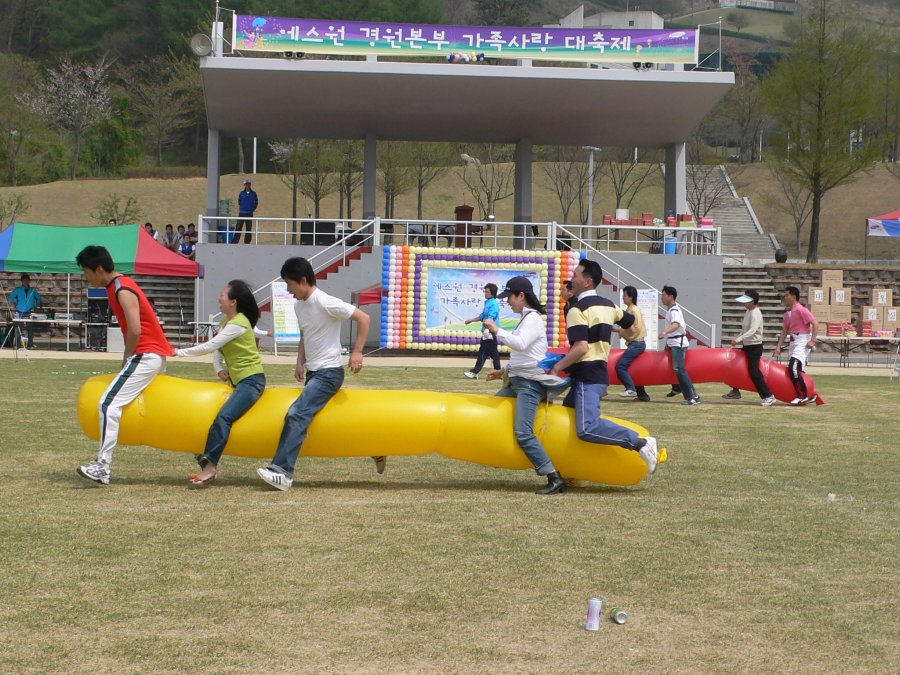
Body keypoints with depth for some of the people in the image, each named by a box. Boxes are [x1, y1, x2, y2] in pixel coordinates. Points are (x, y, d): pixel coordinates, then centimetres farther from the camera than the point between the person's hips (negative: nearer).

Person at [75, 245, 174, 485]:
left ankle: (103, 467, -20)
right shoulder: (119, 285, 15)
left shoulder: (123, 291, -15)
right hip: (156, 354, 11)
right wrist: (128, 360, 10)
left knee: (109, 404, -16)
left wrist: (125, 360, -9)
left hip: (147, 355, -11)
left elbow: (135, 331, -22)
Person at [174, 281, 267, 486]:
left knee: (223, 417, -25)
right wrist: (219, 369, -4)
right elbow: (216, 349, 16)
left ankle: (210, 467, -33)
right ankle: (208, 464, -4)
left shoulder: (238, 324, -15)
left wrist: (180, 352, -11)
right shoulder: (227, 320, 16)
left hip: (251, 380, -10)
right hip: (237, 380, 10)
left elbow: (210, 346, -18)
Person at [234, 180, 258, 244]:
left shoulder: (253, 194, 3)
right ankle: (234, 242, -5)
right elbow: (239, 202, 14)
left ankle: (247, 242, 9)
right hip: (241, 213, -1)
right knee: (238, 228, -5)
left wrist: (252, 209, 2)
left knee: (249, 229, 3)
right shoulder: (241, 193, 3)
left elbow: (256, 203, 11)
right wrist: (240, 209, 6)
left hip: (249, 214, 1)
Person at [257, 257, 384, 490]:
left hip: (328, 373, -9)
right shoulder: (299, 305, 9)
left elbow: (363, 318, -15)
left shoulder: (325, 303, -17)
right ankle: (375, 453, 25)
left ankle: (282, 471, -24)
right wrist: (300, 362, 6)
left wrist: (357, 352, -19)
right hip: (313, 372, 9)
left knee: (297, 415, -21)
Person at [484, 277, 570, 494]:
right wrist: (504, 371, 24)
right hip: (517, 381, 11)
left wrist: (497, 330, -23)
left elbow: (520, 344, -29)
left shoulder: (533, 319, -12)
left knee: (523, 433, -20)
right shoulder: (527, 318, 19)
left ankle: (554, 478, -21)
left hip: (530, 384, -11)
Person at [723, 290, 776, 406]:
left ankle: (768, 396, -12)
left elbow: (752, 330, -31)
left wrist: (739, 339, -38)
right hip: (747, 345, 10)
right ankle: (736, 391, 32)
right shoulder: (748, 312, 11)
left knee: (753, 371, -14)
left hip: (755, 346, -10)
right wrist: (739, 340, 8)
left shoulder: (755, 313, -18)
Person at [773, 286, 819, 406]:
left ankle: (803, 396, -13)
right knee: (794, 369, 11)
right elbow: (784, 331, 16)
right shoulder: (787, 313, 14)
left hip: (802, 341, -10)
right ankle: (806, 395, 20)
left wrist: (812, 341, -23)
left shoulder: (801, 310, -14)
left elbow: (815, 323, -18)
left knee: (793, 367, -19)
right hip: (794, 341, 10)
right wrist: (779, 346, 8)